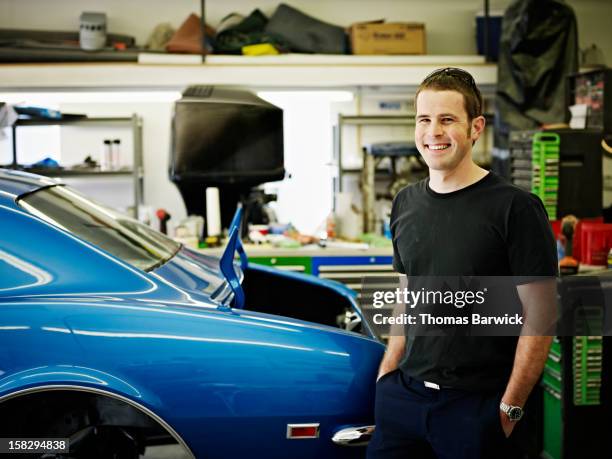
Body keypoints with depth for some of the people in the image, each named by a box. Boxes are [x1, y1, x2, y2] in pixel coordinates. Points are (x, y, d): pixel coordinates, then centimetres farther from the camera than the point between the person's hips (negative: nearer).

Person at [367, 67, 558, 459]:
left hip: (477, 405, -5)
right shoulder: (406, 204, 8)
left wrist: (510, 408, -13)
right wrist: (387, 374, 8)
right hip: (404, 395, 5)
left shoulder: (516, 207, -10)